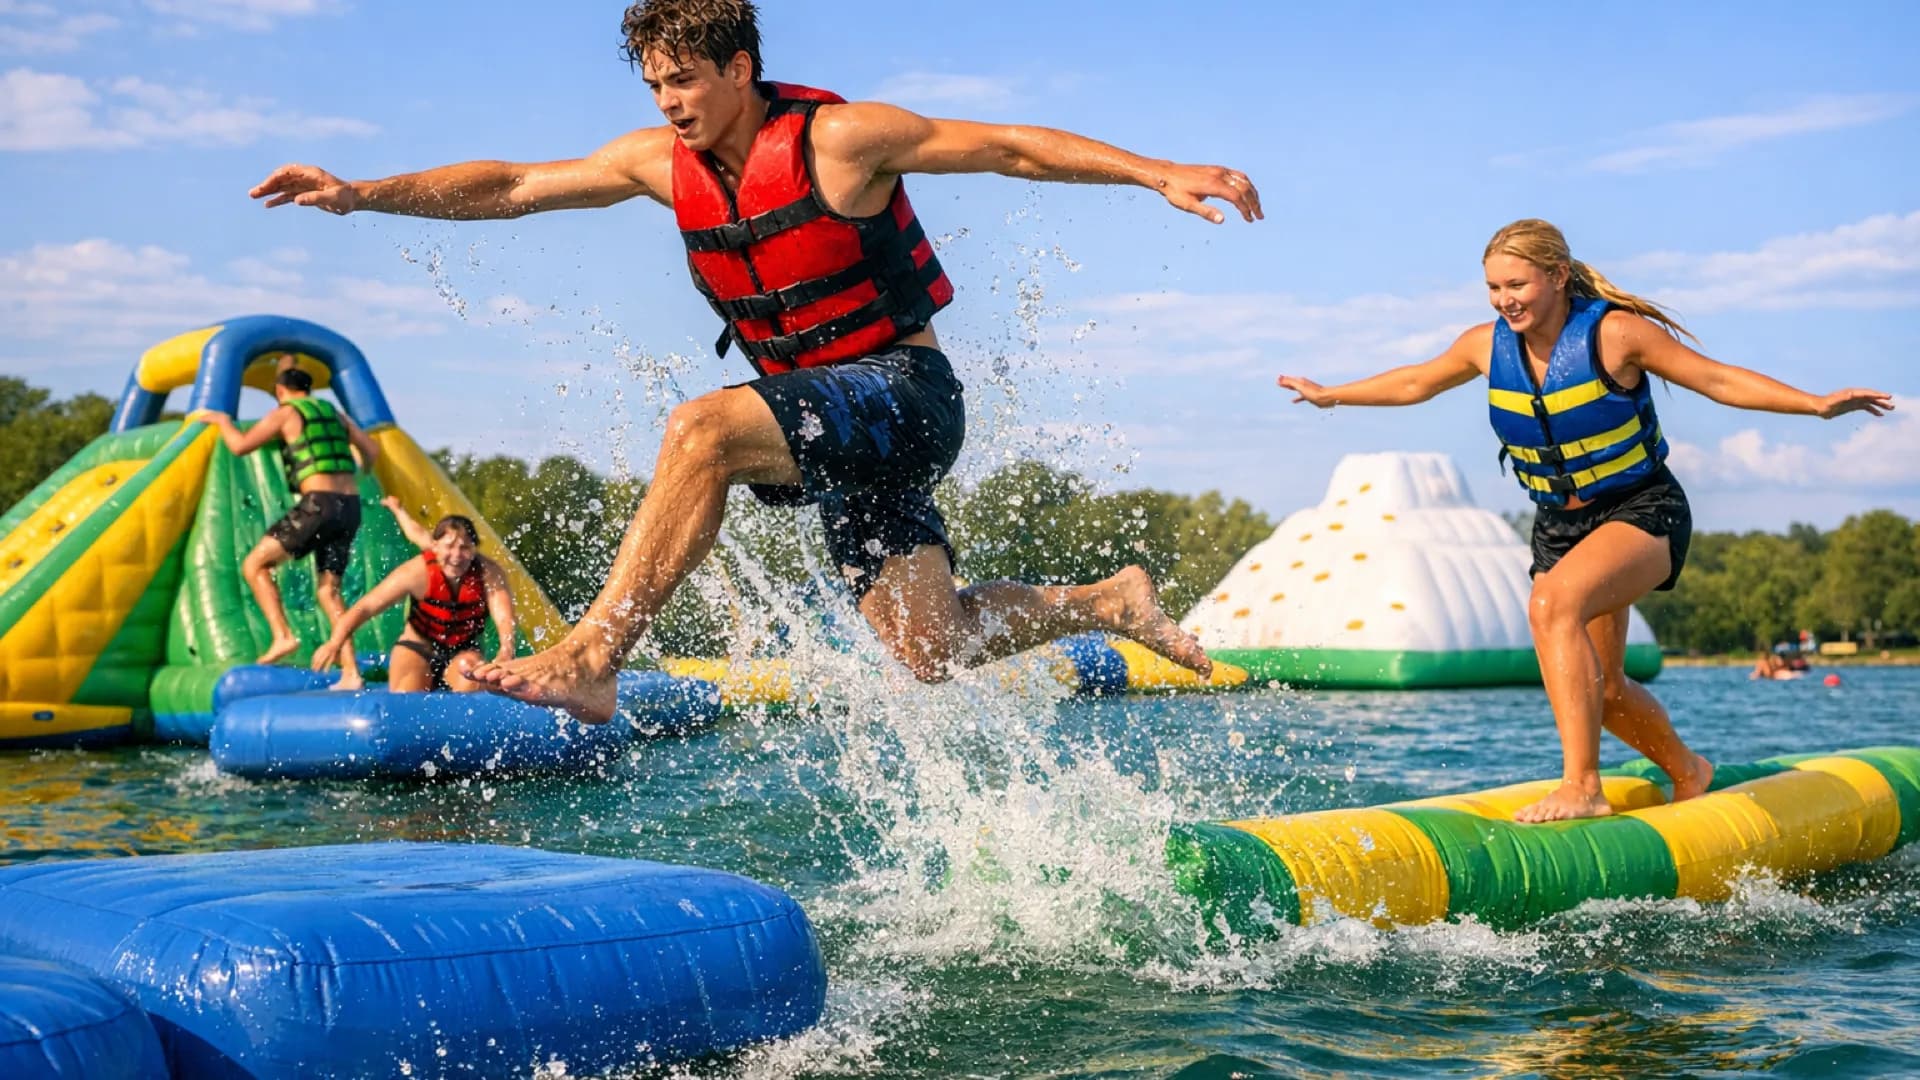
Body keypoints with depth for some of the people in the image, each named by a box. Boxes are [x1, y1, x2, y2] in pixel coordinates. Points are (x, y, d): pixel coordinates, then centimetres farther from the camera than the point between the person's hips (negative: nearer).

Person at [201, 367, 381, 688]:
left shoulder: (285, 413, 4)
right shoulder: (334, 412, 22)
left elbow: (240, 446, 0)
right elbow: (371, 451, 20)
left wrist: (223, 421, 19)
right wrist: (356, 474, 41)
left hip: (319, 503, -6)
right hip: (351, 505, 7)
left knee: (254, 565, 4)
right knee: (328, 588, 11)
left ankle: (283, 636, -11)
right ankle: (350, 671, 1)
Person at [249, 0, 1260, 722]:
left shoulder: (839, 137, -14)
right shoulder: (664, 161, 3)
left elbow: (1009, 145, -10)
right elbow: (509, 187, 6)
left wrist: (1159, 172, -15)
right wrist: (360, 192, -1)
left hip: (902, 395, -7)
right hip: (826, 417, 7)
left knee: (703, 429, -30)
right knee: (928, 649, 4)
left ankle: (590, 657, -29)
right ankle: (1104, 602, 26)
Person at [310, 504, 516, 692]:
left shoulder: (489, 574, -24)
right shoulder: (418, 573, -25)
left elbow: (504, 618, -37)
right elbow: (365, 607, -25)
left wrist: (506, 652, -59)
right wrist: (336, 642, -40)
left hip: (463, 651, 0)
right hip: (419, 647, 0)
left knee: (469, 667, -34)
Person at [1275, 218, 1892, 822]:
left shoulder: (1614, 333, -18)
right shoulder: (1488, 345, -4)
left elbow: (1718, 379, -11)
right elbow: (1416, 382, 15)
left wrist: (1817, 405, -18)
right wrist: (1332, 395, 23)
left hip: (1643, 512, -6)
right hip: (1560, 524, 6)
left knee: (1552, 606, -34)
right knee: (1597, 688, 11)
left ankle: (1581, 784, -33)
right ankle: (1687, 772, 41)